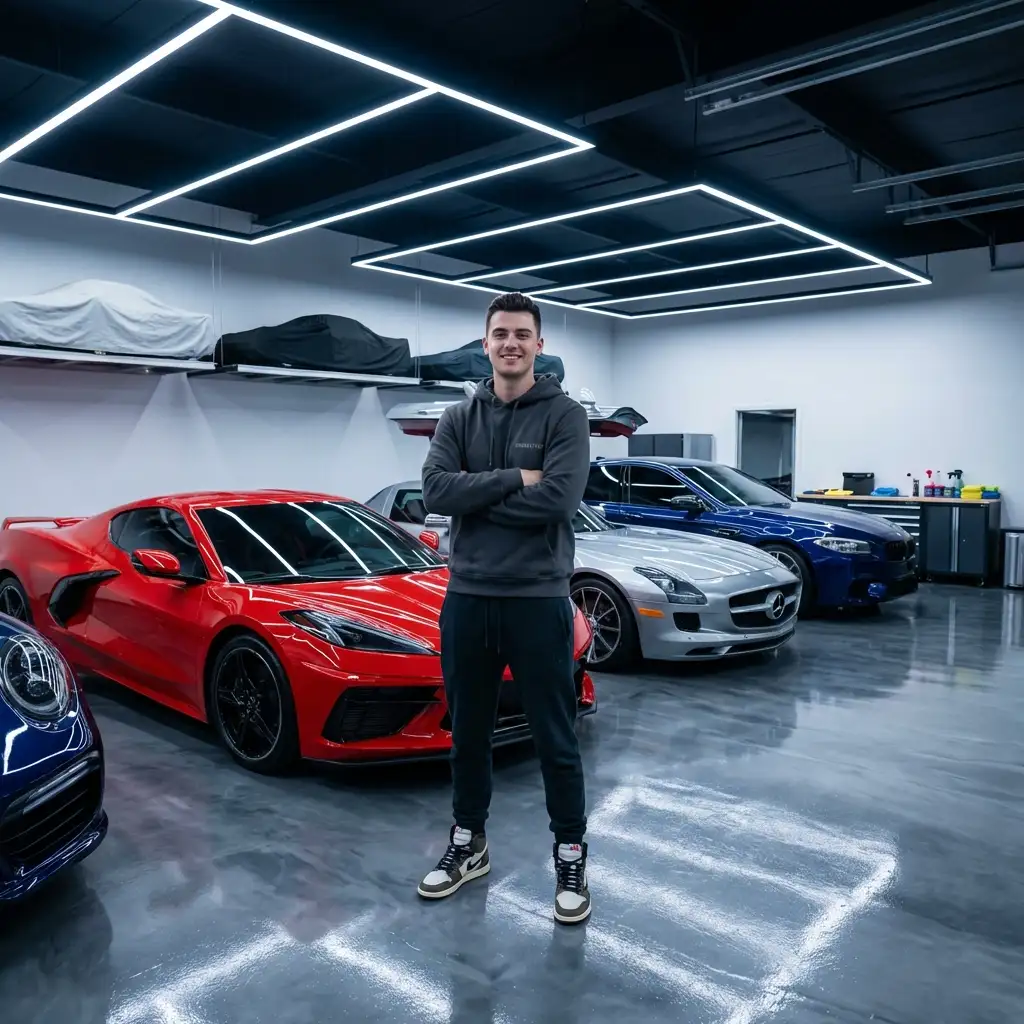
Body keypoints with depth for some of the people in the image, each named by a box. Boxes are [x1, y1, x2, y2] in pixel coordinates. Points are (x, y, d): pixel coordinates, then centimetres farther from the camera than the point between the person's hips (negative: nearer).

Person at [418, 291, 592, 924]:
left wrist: (477, 494, -12)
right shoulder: (459, 418, 7)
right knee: (468, 732, 17)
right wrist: (513, 480, -15)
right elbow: (436, 492, -8)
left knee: (555, 739, 7)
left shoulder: (564, 415, -4)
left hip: (538, 599, -4)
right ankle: (469, 844, 36)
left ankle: (571, 857, 25)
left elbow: (558, 499, -20)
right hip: (467, 597, 4)